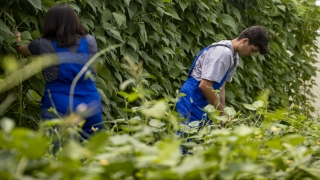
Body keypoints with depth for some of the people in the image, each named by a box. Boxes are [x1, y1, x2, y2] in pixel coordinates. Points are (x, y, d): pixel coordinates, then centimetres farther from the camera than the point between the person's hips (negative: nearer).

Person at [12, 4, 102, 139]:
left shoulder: (44, 46, -6)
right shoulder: (90, 42, 0)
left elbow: (20, 48, 15)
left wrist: (16, 36, 39)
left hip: (59, 109, -3)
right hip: (91, 108, 3)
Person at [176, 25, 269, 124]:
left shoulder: (234, 57, 11)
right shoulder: (223, 53, -20)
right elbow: (205, 85, -24)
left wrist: (223, 111, 4)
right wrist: (222, 111, -15)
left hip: (203, 103, 10)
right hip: (193, 102, -10)